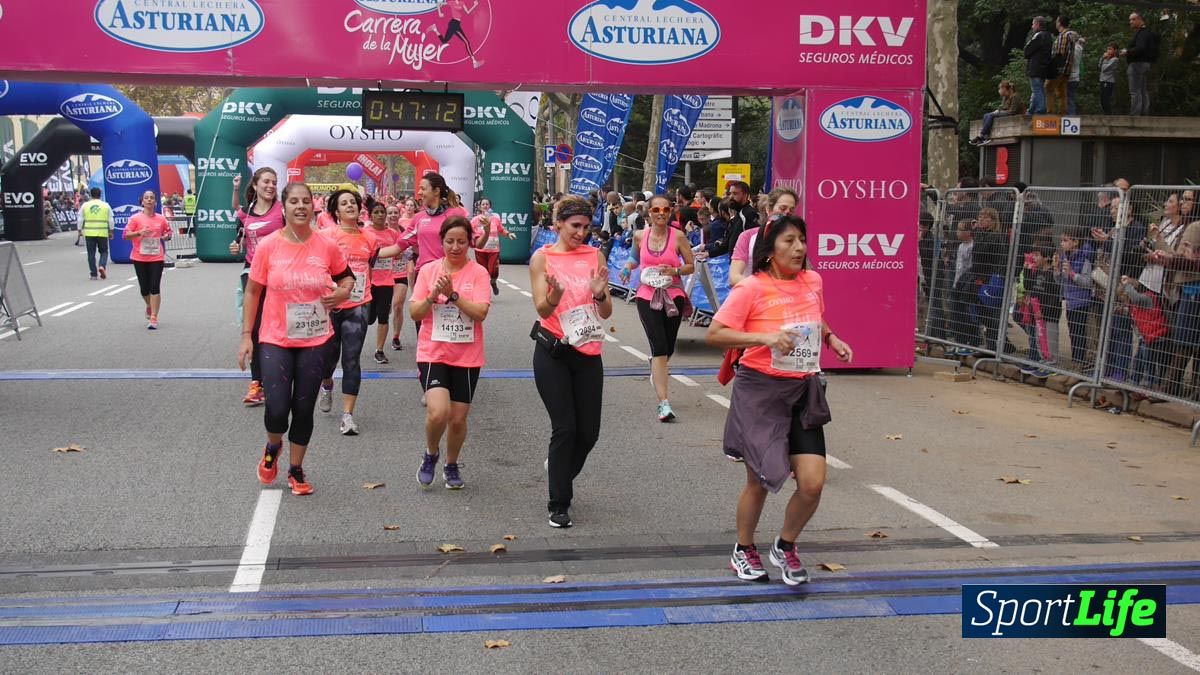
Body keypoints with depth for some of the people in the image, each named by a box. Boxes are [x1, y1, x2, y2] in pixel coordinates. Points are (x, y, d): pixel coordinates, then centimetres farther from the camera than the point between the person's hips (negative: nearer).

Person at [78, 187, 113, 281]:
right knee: (104, 251, 12)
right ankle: (102, 266, -13)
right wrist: (111, 231, 13)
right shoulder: (106, 205, 2)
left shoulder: (85, 205, 3)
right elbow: (110, 220, 4)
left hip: (89, 233, 1)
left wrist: (80, 230, 14)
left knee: (91, 253, 6)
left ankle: (93, 274, 6)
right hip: (103, 233, -1)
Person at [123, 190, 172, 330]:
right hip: (139, 258, 0)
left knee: (155, 287, -9)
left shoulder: (160, 218, 5)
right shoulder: (135, 218, -1)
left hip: (156, 258, 0)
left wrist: (166, 236, -4)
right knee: (144, 288, 6)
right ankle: (149, 306, 38)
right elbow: (126, 235, -4)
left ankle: (153, 318, -7)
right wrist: (139, 233, -21)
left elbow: (168, 232, 20)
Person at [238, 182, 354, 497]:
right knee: (277, 409, -9)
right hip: (275, 340, -1)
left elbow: (347, 275, 15)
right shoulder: (268, 246, -8)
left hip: (315, 341, 1)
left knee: (304, 409, 8)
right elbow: (252, 291, 1)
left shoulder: (327, 246, -5)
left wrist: (344, 291, -8)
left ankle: (296, 470, 29)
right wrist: (246, 335, -1)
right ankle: (272, 447, 26)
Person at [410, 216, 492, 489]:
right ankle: (430, 454, 11)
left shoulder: (478, 273, -3)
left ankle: (452, 465, 33)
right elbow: (414, 313, 0)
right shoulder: (428, 270, 2)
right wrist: (432, 296, -17)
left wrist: (452, 294, -22)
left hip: (467, 356, 0)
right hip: (433, 353, 0)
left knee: (458, 418, 6)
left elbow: (480, 312, -14)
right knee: (438, 412, -19)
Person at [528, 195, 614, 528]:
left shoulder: (595, 256, 5)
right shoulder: (542, 257, -2)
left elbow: (607, 313, 3)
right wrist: (555, 295, -30)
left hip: (588, 352, 3)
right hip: (553, 353, -3)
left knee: (589, 431, 5)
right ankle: (559, 504, 6)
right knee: (565, 428, -6)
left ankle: (561, 469, 37)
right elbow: (542, 308, -9)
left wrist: (600, 294, -18)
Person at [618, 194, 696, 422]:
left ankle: (655, 366, 54)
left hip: (673, 296, 1)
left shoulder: (678, 236, -4)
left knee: (668, 349, 14)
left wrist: (674, 271, -16)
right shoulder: (640, 236, 1)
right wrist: (628, 267, 1)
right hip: (647, 296, -1)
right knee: (659, 347, -13)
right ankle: (664, 403, -16)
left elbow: (691, 266, 2)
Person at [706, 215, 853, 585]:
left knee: (812, 482, -5)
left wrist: (832, 339, 6)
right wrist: (764, 337, -23)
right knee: (759, 481, 7)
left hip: (804, 391, 5)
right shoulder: (751, 288, -12)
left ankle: (785, 547, 21)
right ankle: (743, 550, 32)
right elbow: (715, 333, -14)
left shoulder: (812, 282, 5)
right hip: (760, 392, -4)